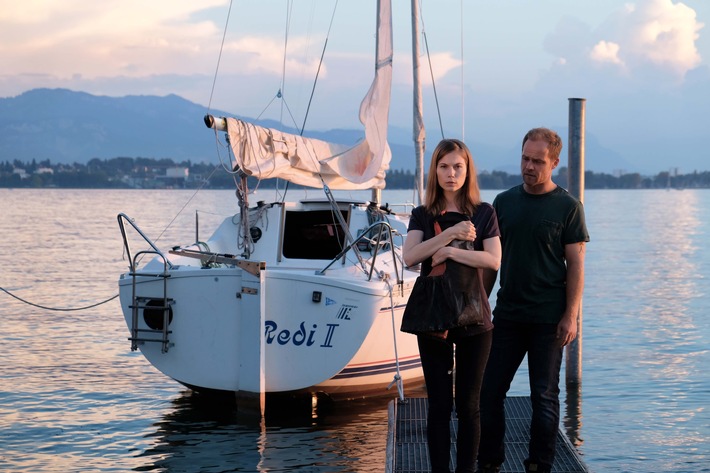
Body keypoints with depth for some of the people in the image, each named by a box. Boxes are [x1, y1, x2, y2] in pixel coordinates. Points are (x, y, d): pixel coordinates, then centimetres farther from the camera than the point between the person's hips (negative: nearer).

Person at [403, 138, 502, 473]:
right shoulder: (423, 215, 5)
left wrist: (449, 251, -17)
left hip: (474, 320, 0)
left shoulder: (484, 213, 3)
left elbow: (494, 260, -10)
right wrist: (451, 233, -20)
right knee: (439, 405, 3)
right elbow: (409, 257, -12)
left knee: (468, 405, 4)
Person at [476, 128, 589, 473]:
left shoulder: (567, 207, -3)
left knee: (544, 397, 3)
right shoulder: (504, 202, 8)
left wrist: (570, 316, -11)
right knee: (489, 391, 3)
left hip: (548, 318, -4)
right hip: (507, 314, 4)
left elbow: (576, 264, -5)